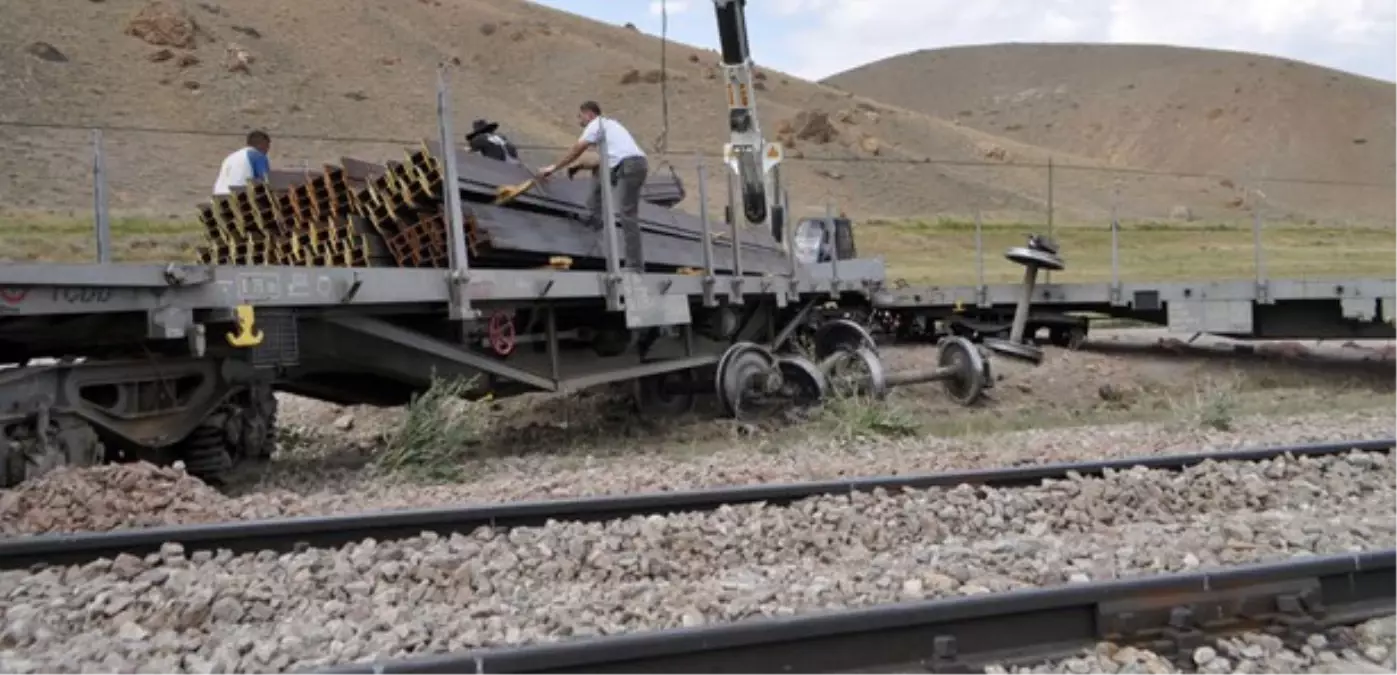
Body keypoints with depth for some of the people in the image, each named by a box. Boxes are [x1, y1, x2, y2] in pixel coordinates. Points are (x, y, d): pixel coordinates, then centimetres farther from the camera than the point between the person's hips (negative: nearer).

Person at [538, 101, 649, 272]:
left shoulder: (596, 124, 6)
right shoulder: (609, 124, 33)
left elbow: (575, 150, 5)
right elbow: (606, 161, 31)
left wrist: (553, 167, 12)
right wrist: (581, 166, 27)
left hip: (630, 166, -9)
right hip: (637, 163, 9)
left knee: (627, 215, -12)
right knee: (599, 174, 31)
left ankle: (636, 267, -16)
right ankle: (594, 218, 25)